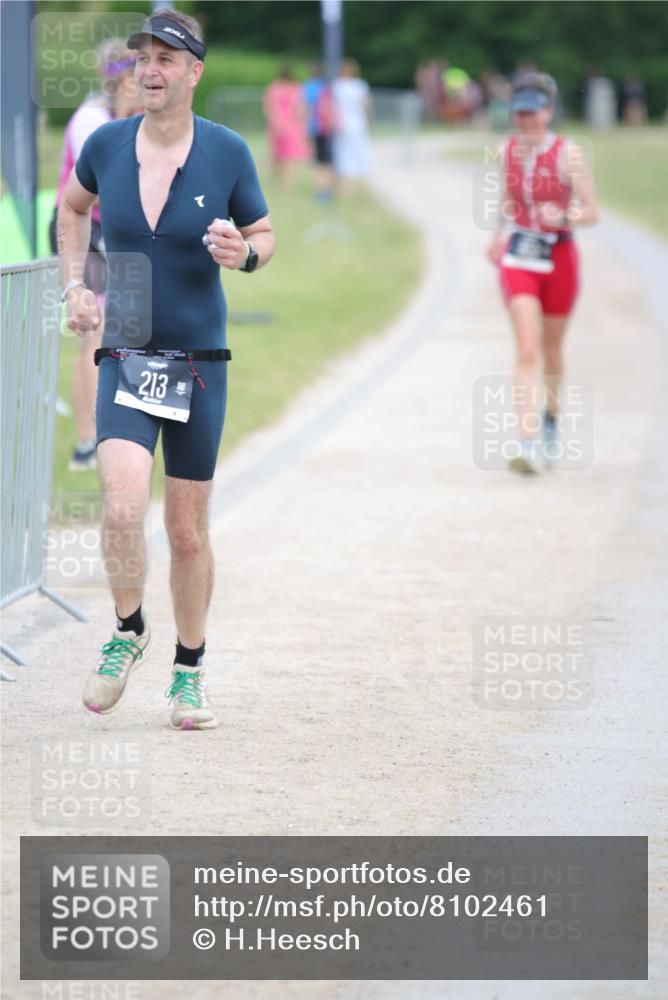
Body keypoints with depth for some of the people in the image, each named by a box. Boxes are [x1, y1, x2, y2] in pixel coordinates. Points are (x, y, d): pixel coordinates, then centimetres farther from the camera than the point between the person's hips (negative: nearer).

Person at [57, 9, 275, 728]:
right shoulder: (107, 145, -1)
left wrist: (244, 253, -15)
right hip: (125, 359, 0)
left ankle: (189, 670, 24)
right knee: (123, 506, -21)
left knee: (187, 531, 6)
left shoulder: (226, 152, -5)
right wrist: (75, 286, 10)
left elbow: (264, 234, 9)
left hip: (199, 363, 0)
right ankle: (128, 630, 5)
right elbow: (72, 205, 21)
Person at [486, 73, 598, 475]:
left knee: (551, 351, 16)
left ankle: (552, 416, 46)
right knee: (527, 352, -14)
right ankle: (529, 444, -22)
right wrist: (501, 233, 20)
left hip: (559, 258, -1)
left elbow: (592, 212, -13)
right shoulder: (507, 151, 1)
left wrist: (563, 218, -31)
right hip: (519, 259, 1)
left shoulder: (568, 154, -11)